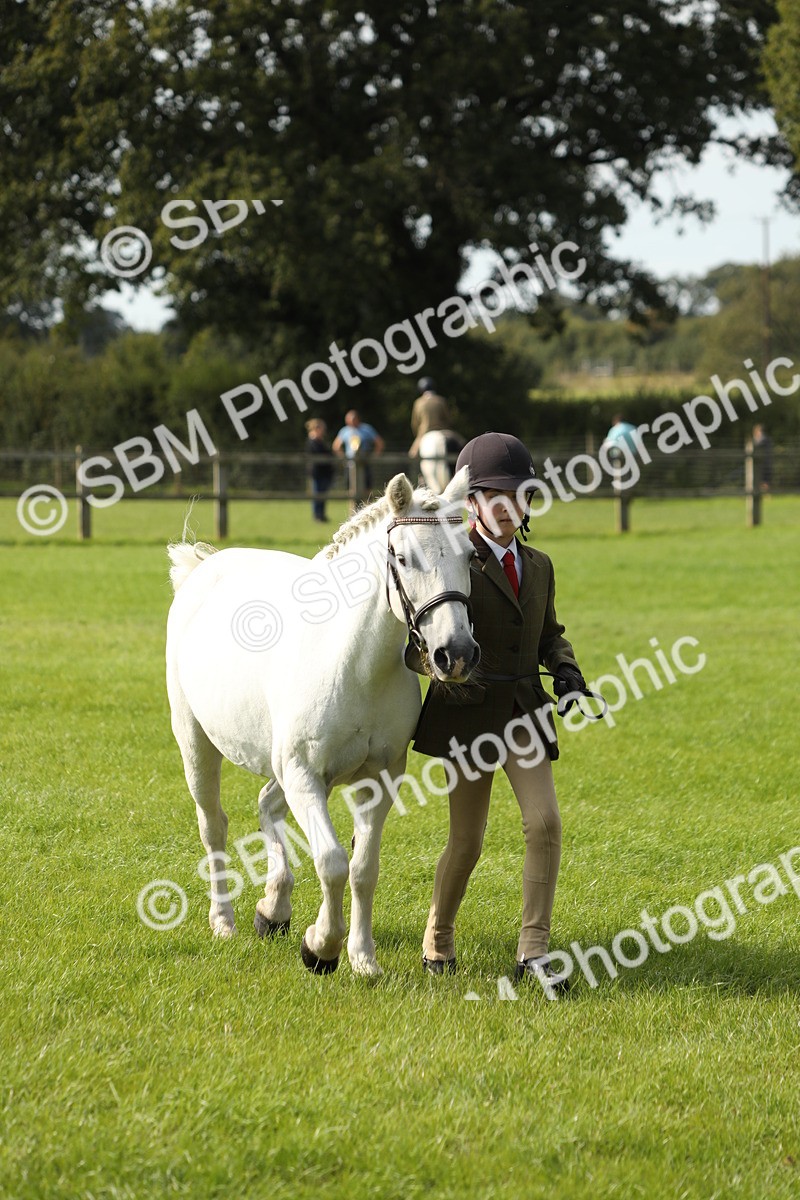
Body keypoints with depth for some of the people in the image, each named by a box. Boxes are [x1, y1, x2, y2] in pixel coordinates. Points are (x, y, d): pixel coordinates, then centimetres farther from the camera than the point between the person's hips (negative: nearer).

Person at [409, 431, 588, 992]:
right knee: (467, 841, 3)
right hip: (468, 713, -4)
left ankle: (534, 951, -7)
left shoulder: (539, 567, 9)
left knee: (545, 822, -12)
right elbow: (415, 645, -10)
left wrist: (566, 670, 3)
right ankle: (439, 932, 30)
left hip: (525, 711, 4)